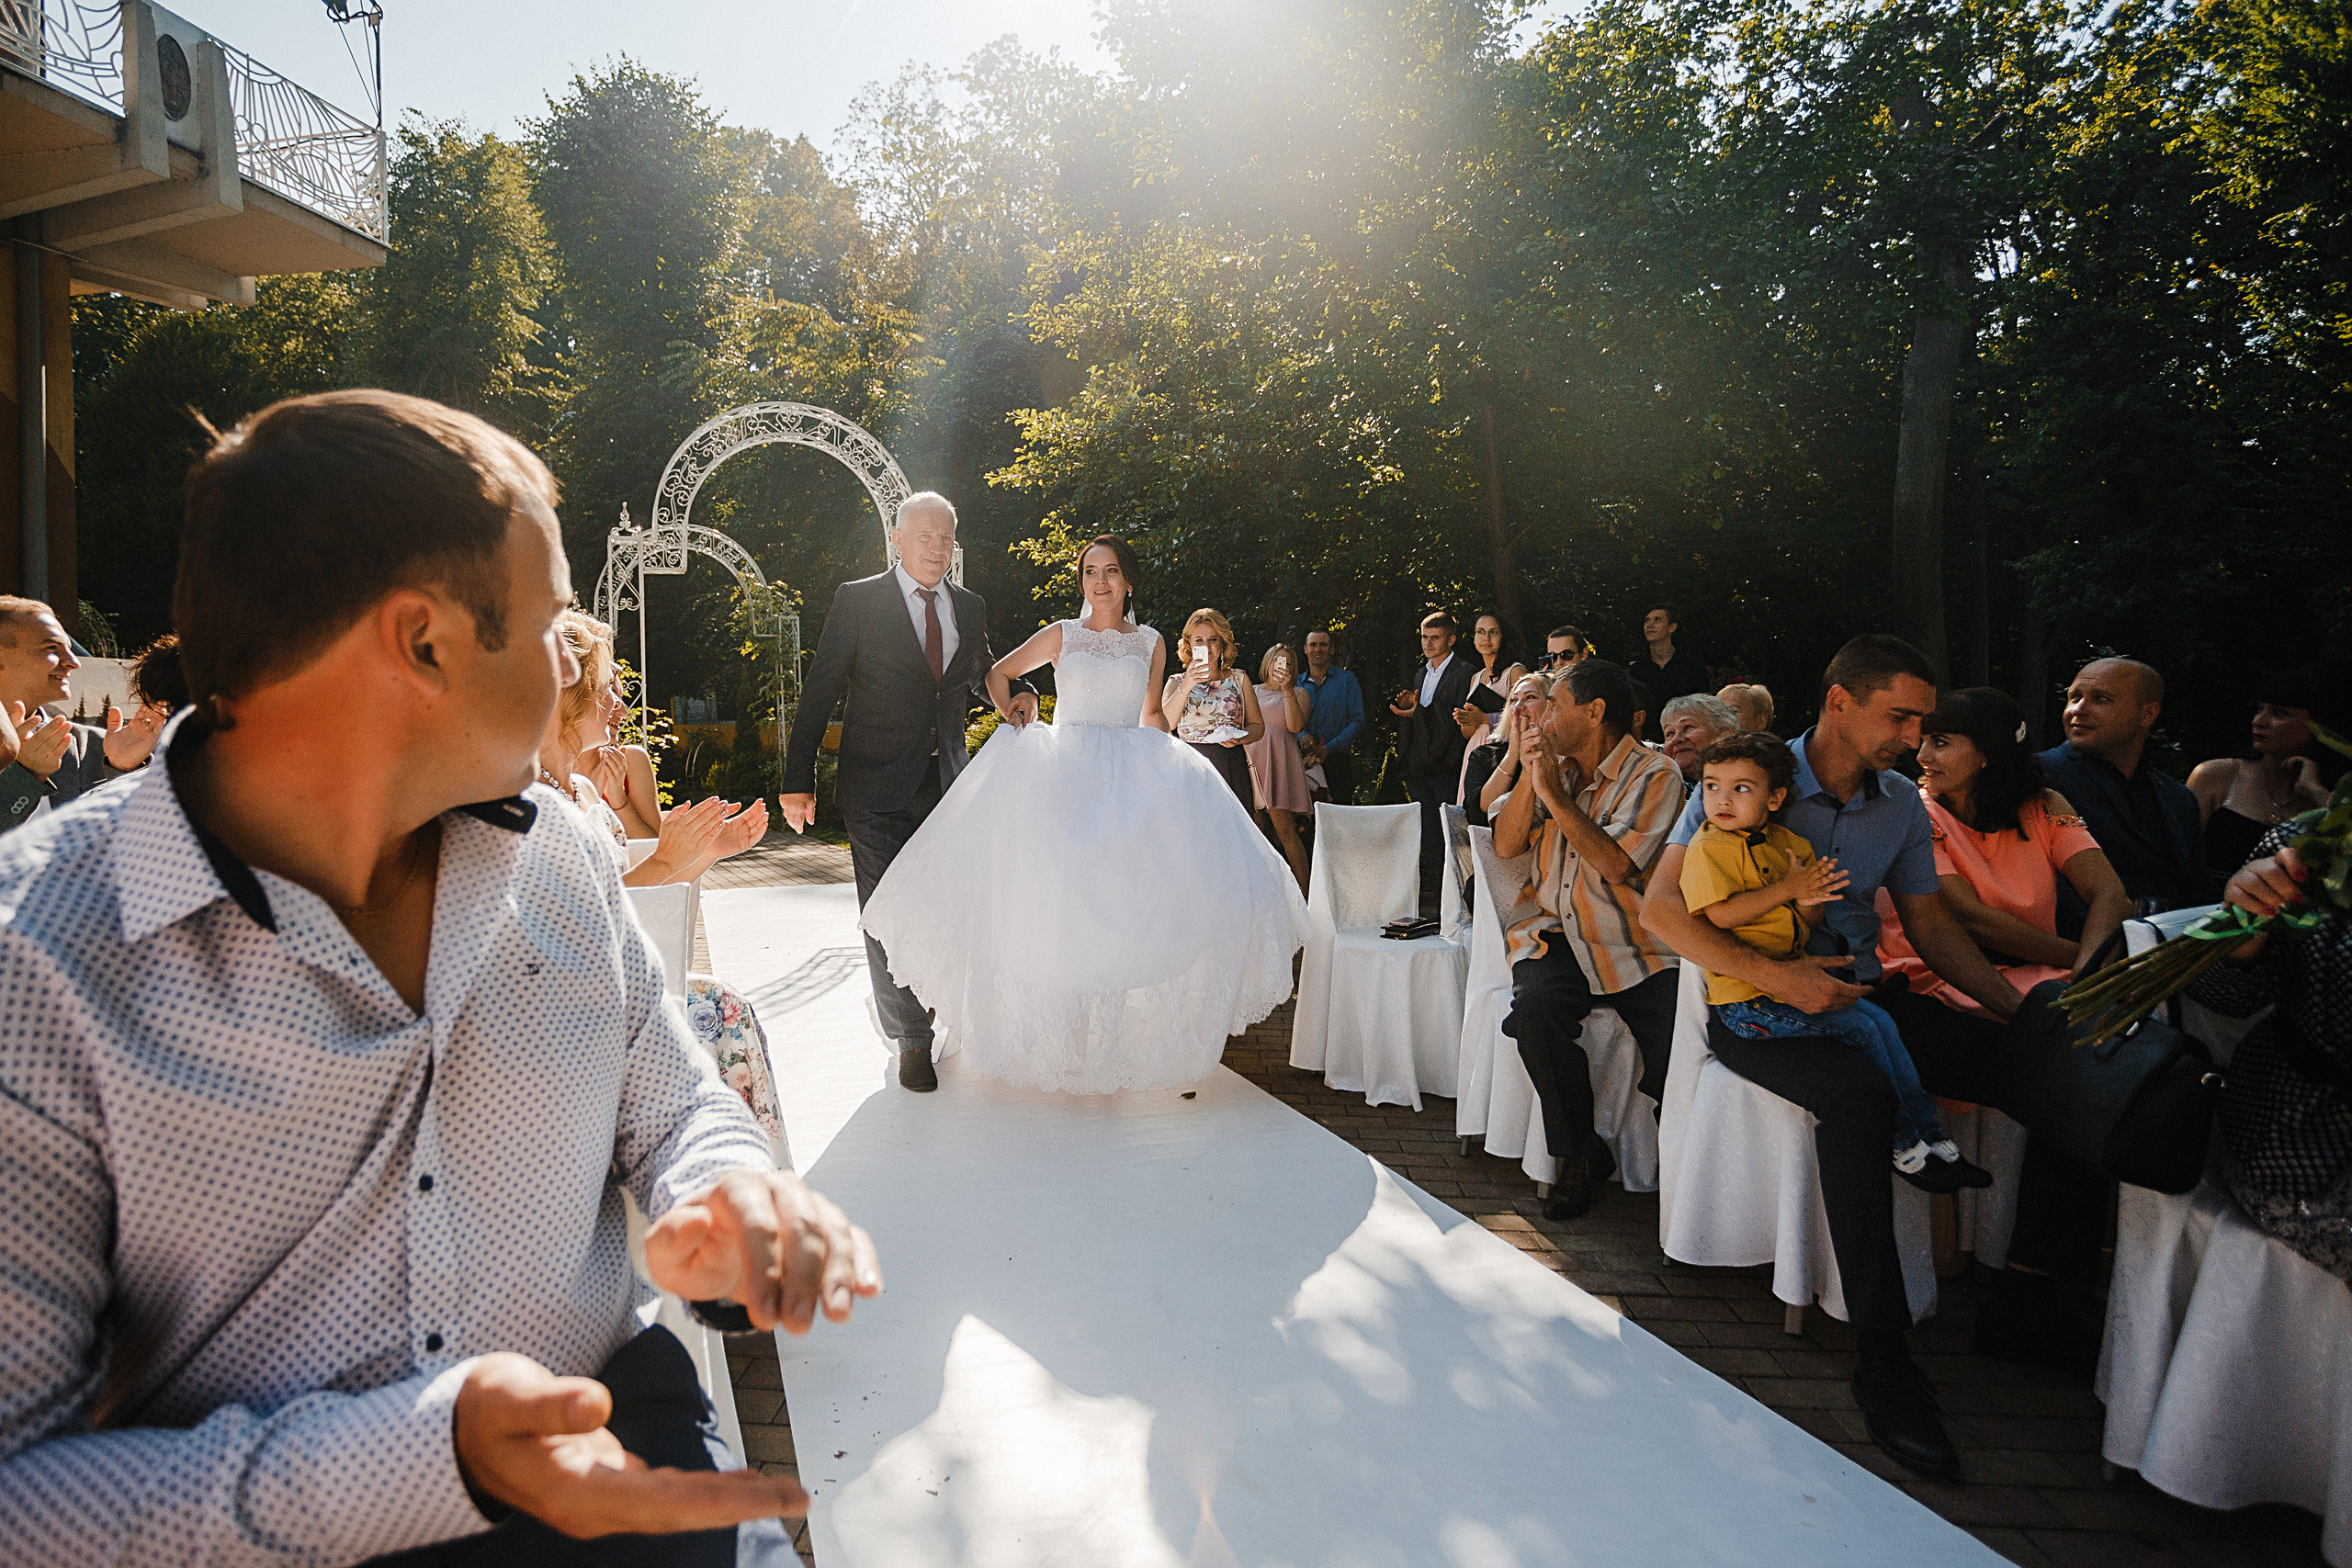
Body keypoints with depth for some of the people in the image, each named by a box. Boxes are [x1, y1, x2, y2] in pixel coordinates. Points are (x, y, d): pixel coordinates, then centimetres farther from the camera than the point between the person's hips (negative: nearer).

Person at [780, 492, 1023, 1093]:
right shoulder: (857, 600, -3)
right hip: (878, 790, -4)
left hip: (947, 784, 4)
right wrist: (798, 782, -9)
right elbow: (820, 692, -4)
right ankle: (912, 1039, 15)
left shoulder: (971, 607, 10)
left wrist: (1013, 694, 5)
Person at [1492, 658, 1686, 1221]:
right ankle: (1581, 1153, -10)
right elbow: (1507, 845, 8)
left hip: (1634, 944, -3)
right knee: (1536, 1007, -30)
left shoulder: (1654, 775, -3)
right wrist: (1529, 775, -3)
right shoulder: (1555, 765, 15)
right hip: (1556, 934, 3)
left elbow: (1617, 866, -15)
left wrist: (1555, 794, -14)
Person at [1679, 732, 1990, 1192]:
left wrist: (1808, 898, -12)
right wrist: (1787, 888, -19)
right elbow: (1722, 914, -24)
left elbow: (1809, 918, 14)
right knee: (1860, 1028, -13)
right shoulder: (1710, 847, -13)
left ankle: (1932, 1139, 15)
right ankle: (1904, 1145, 1)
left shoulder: (1786, 843, 10)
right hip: (1746, 1000, -8)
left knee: (1881, 1020, 5)